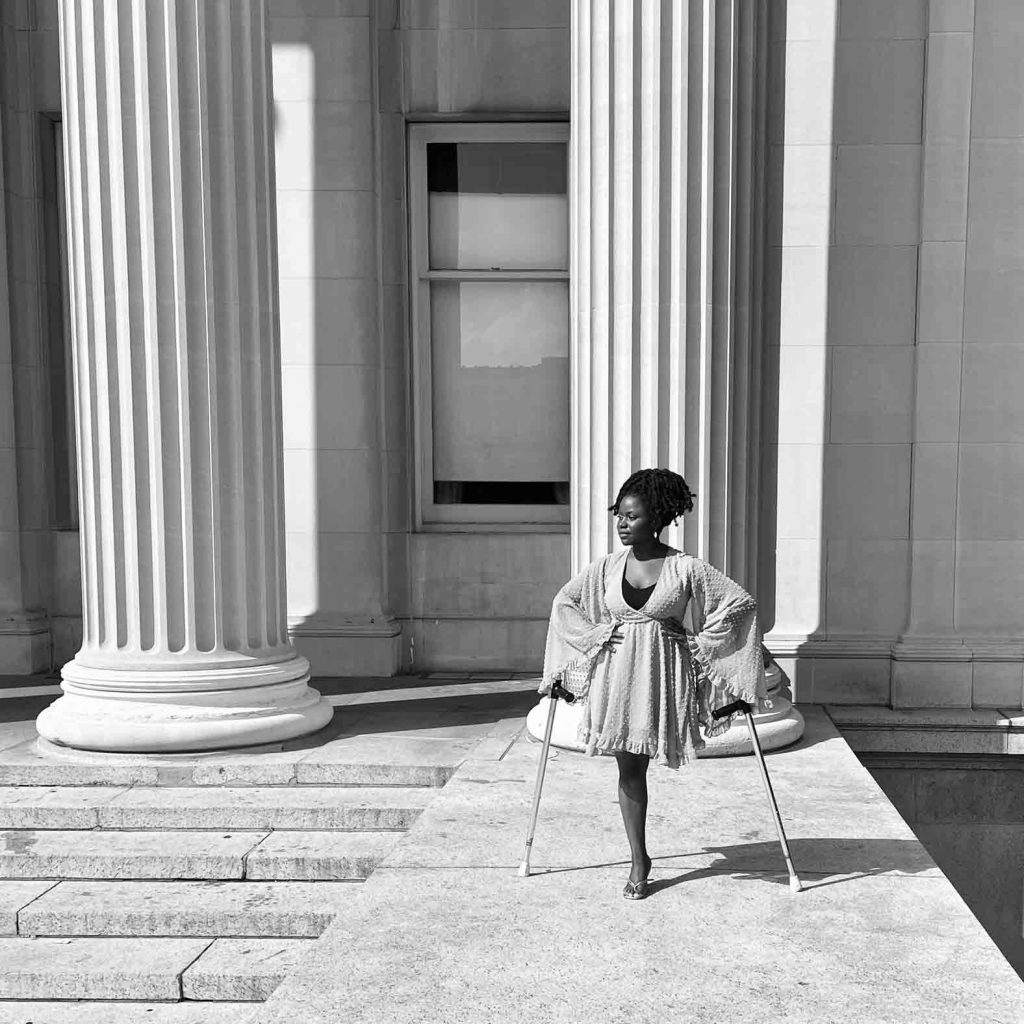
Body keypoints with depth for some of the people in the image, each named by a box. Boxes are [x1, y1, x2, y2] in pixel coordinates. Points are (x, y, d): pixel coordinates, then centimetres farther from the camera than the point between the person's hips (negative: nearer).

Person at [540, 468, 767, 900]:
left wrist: (701, 645, -3)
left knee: (640, 760, -7)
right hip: (616, 674, 3)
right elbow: (563, 601, 20)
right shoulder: (606, 568, 5)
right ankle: (639, 862, 16)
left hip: (664, 675, -2)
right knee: (628, 766, 4)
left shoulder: (687, 569, -4)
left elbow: (742, 603, -1)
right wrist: (592, 635, 6)